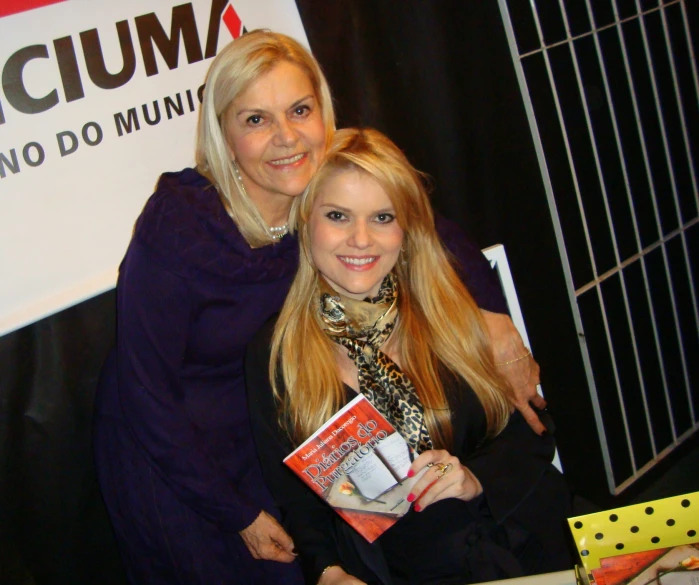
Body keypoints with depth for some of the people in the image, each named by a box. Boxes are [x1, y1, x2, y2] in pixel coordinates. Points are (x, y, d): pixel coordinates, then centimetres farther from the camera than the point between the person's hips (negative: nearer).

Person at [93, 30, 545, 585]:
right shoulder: (176, 225, -28)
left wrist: (493, 316, -12)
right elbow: (147, 391, -21)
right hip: (168, 455, -4)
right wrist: (239, 515, -15)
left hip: (262, 439, 4)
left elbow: (438, 236, 5)